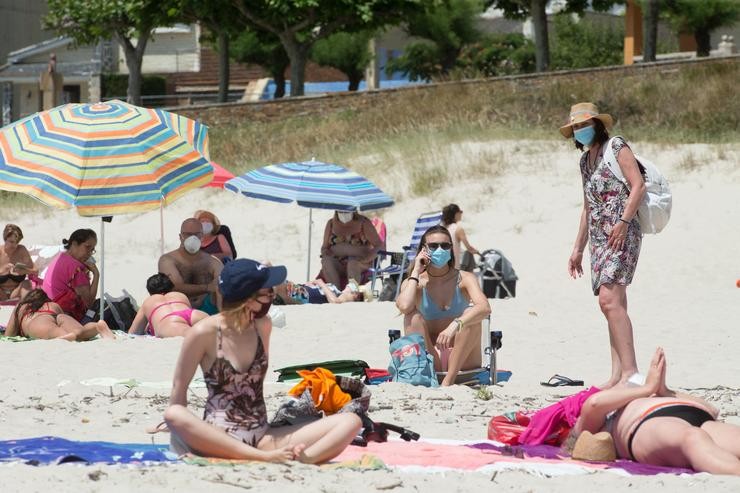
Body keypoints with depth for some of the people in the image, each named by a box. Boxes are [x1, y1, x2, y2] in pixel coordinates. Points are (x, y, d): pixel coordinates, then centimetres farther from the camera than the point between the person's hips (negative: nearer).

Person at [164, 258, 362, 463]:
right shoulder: (205, 333, -5)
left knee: (351, 422, -14)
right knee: (173, 415, -39)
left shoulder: (262, 327, 9)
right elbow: (179, 386, 1)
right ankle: (265, 458, -47)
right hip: (218, 438, -5)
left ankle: (298, 459, -45)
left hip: (263, 438, 5)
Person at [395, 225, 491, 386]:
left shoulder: (464, 279, -3)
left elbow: (485, 308, -23)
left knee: (471, 314, -23)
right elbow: (404, 307, -25)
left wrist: (455, 325, -39)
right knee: (413, 316, -19)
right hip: (430, 359, 1)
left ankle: (449, 380, -32)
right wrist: (415, 272, -11)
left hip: (462, 361, -1)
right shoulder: (414, 282, 0)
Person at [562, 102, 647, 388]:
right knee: (613, 304, 3)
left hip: (622, 234, -9)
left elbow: (638, 185, -12)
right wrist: (578, 248, 25)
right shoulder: (585, 160, 22)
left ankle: (630, 371, -28)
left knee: (609, 299, -22)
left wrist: (623, 221, -22)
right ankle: (617, 376, -1)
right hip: (599, 238, 9)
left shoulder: (616, 147, -2)